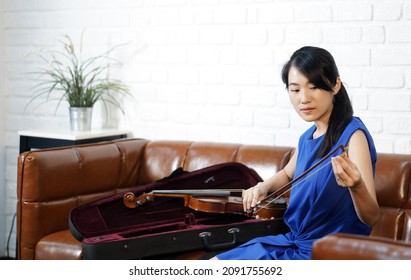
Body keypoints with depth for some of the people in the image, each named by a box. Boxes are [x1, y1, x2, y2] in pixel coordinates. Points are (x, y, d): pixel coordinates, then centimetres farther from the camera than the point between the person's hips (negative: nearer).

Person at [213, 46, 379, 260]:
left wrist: (356, 186, -46)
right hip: (293, 242, 8)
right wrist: (263, 187, 8)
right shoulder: (308, 137, 6)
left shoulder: (352, 134, -17)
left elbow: (372, 217, -25)